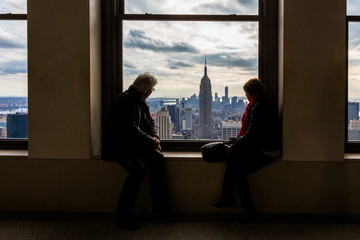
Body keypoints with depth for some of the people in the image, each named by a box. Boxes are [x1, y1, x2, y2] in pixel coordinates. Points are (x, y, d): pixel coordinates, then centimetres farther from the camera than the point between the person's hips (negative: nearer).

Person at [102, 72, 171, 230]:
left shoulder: (141, 102, 14)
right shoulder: (124, 101, -16)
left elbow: (150, 123, 21)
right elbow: (130, 129, -23)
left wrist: (154, 139, 2)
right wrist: (150, 140, -13)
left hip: (135, 144, 9)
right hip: (118, 147, -9)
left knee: (157, 158, -15)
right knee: (139, 169, -30)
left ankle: (159, 206, -6)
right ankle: (122, 215, -20)